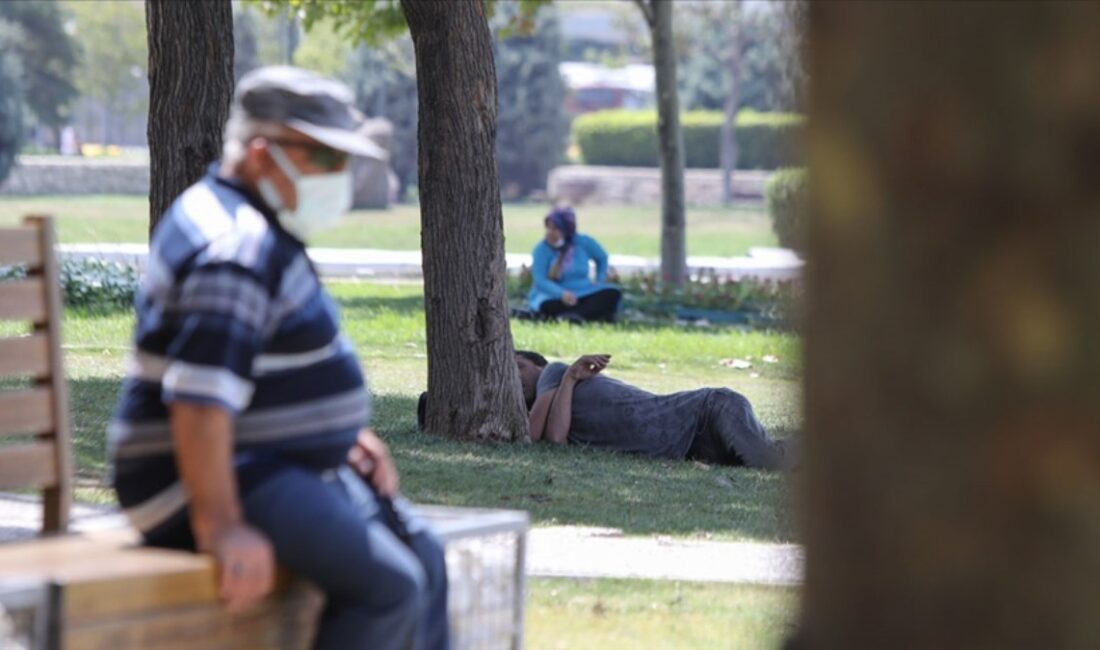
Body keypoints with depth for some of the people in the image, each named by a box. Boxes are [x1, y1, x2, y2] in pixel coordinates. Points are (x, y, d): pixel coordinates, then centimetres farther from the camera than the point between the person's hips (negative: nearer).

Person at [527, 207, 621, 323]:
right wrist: (562, 293, -37)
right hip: (553, 297, -4)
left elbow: (602, 258, 21)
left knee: (613, 293, -22)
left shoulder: (583, 243, 2)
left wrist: (600, 281, 6)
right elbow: (540, 281, -21)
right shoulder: (541, 250, -9)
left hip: (583, 295, 4)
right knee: (548, 306, -39)